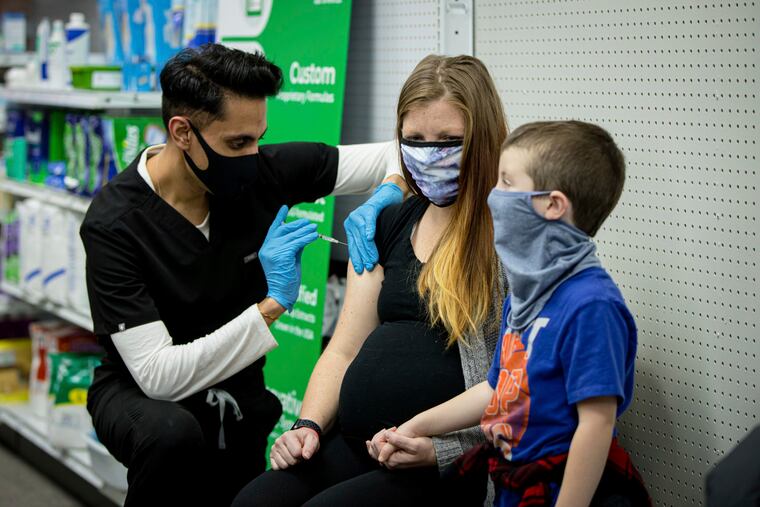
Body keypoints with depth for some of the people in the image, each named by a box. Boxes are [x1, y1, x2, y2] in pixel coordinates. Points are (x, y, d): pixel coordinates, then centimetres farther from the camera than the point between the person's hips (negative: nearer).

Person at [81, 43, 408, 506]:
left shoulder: (260, 171, -14)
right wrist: (273, 304, -33)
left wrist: (383, 199, -28)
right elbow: (157, 375, -30)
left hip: (237, 392, 5)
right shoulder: (115, 224, -25)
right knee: (173, 433, -36)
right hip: (143, 394, -4)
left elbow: (399, 154, -5)